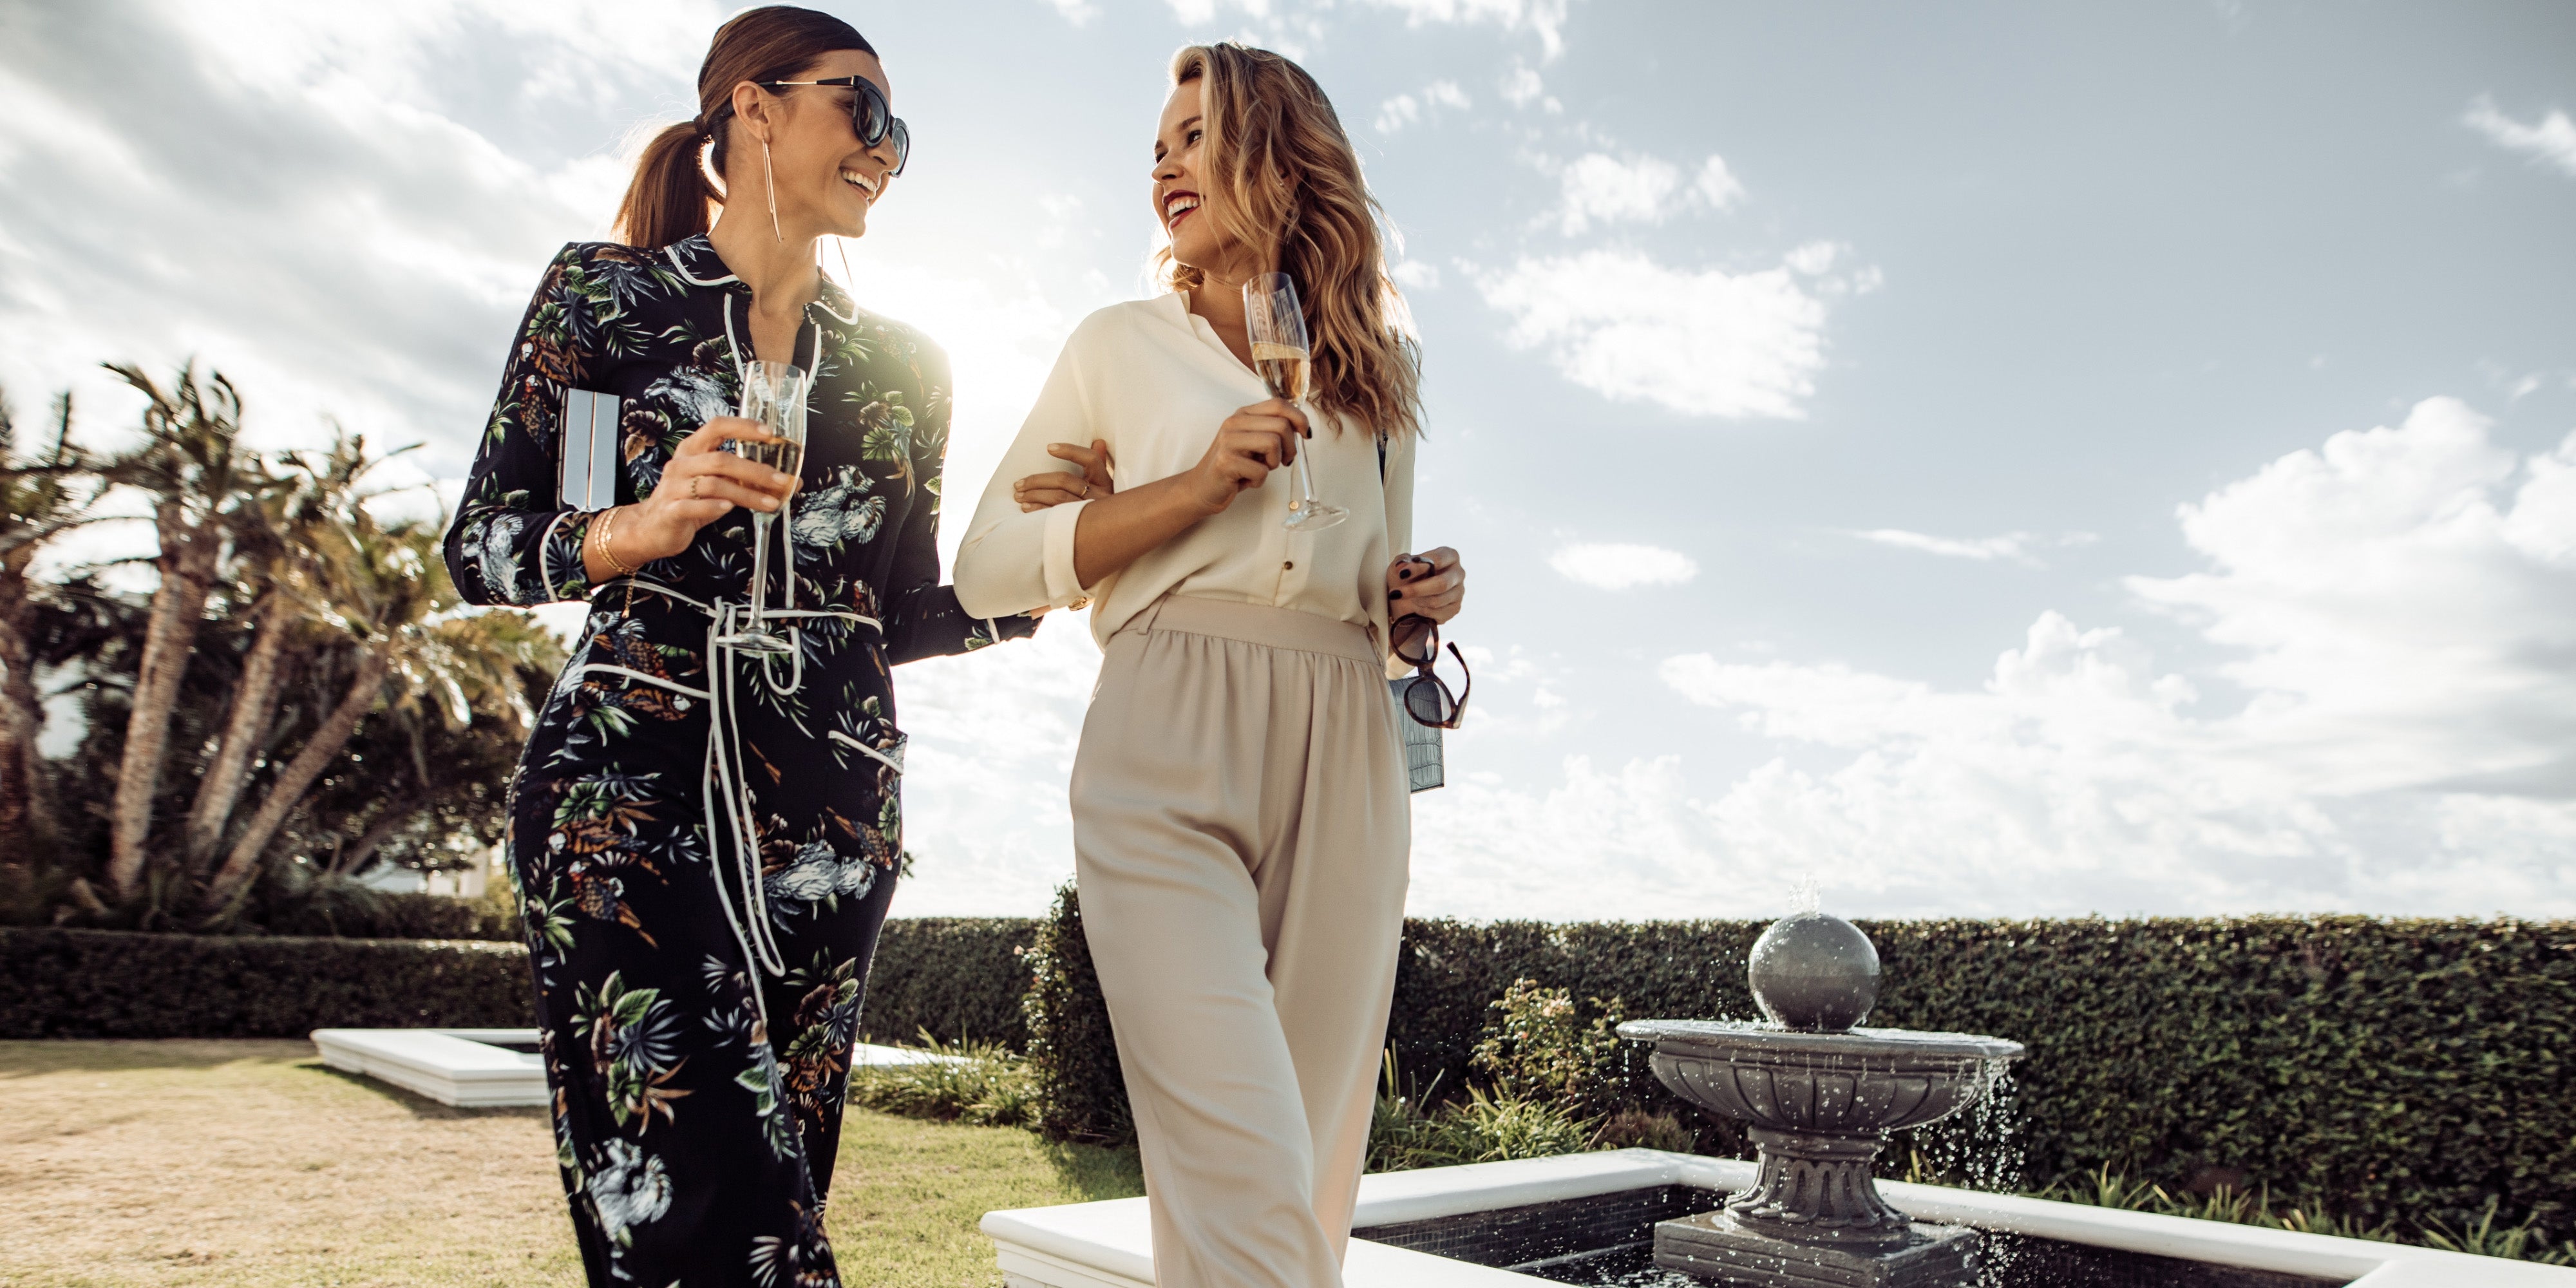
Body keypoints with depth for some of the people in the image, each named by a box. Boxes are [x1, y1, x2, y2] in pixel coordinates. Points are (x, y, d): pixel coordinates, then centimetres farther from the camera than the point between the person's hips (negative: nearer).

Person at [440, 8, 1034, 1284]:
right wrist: (637, 533, -14)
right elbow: (478, 548, 4)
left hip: (830, 804, 3)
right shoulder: (603, 292, 7)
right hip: (629, 784, -3)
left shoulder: (905, 365, 16)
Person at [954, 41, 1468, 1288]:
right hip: (1168, 763, -3)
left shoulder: (1379, 376, 21)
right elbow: (985, 566, 6)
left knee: (1312, 1181, 4)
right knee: (1243, 1181, -17)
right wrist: (1190, 490, -6)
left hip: (1344, 774, 3)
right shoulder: (1123, 345, 14)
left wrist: (1424, 598, 6)